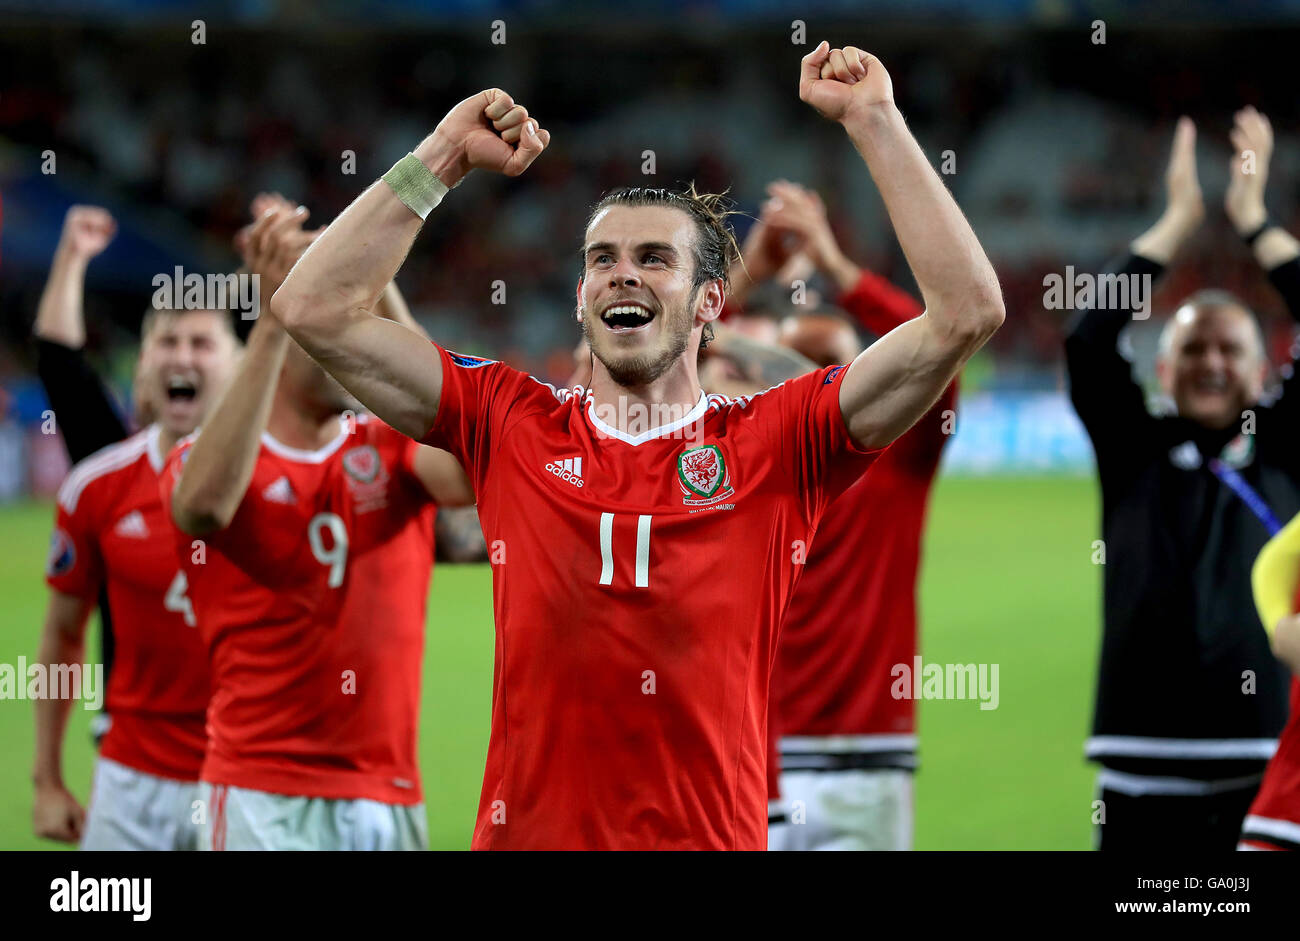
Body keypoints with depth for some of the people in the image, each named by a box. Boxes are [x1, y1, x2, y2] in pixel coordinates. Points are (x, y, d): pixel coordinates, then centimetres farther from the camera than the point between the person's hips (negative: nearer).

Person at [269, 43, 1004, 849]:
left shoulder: (771, 444, 1)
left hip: (713, 837, -1)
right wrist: (443, 158, 2)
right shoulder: (512, 425, 6)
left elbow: (967, 312, -5)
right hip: (526, 830, 1)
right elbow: (315, 310, 3)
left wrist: (874, 122, -4)